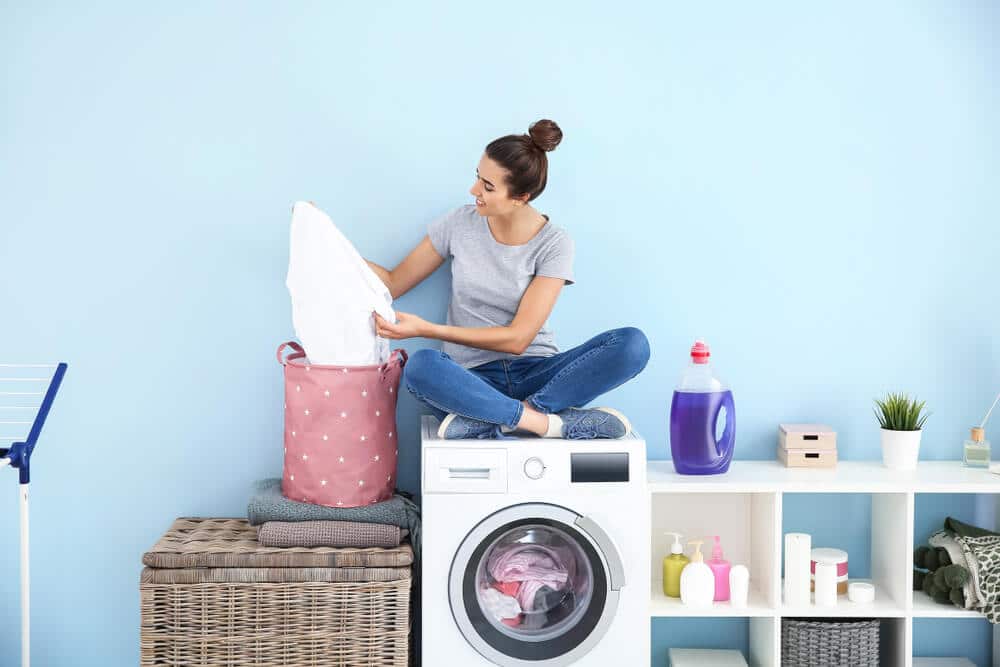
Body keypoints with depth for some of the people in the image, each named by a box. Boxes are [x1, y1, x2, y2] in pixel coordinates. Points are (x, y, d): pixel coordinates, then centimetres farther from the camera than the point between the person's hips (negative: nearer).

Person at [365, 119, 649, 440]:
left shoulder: (554, 244, -5)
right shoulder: (459, 224, 2)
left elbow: (518, 337, -12)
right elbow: (393, 284, 11)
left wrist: (425, 329, -18)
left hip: (536, 373, 0)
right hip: (473, 378, 0)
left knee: (633, 344, -27)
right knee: (420, 366, -37)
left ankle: (488, 419, -29)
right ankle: (546, 420, -30)